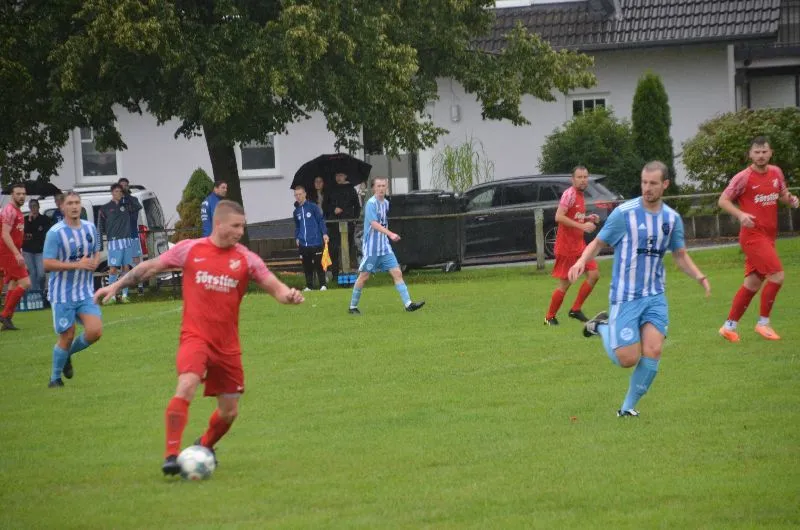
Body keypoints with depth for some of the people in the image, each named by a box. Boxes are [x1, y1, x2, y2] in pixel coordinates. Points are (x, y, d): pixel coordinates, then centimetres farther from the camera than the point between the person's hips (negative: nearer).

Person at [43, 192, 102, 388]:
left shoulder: (90, 228, 5)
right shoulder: (55, 233, -13)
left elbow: (96, 252, 20)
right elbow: (48, 264, -17)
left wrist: (94, 263, -5)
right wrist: (77, 265, -24)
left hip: (86, 292, 5)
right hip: (62, 294, -4)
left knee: (95, 331, -10)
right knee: (66, 337, 0)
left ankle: (68, 354, 20)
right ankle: (55, 378, 20)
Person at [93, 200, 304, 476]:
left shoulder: (246, 259, 0)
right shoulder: (190, 249, -2)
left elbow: (274, 286, -3)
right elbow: (151, 266, 10)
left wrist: (287, 294, -26)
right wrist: (116, 286, 11)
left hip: (227, 344, 3)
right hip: (195, 336, -3)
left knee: (229, 412, 10)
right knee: (187, 385, -29)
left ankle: (205, 446, 40)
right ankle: (171, 455, -23)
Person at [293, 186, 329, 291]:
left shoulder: (313, 207, -2)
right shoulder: (296, 211, 14)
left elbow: (321, 220, -2)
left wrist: (324, 233, -11)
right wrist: (297, 238, 13)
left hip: (315, 242, -5)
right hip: (303, 244, 5)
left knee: (319, 264, -3)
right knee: (307, 266, 7)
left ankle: (323, 285, 1)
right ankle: (309, 286, 14)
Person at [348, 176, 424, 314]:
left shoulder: (386, 203, 10)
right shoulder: (371, 203, -13)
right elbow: (374, 224, -25)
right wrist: (390, 234, -36)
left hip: (384, 246, 6)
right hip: (371, 247, -6)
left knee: (397, 273, -4)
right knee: (364, 276, 1)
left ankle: (408, 304, -8)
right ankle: (353, 307, 14)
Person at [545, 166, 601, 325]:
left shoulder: (580, 195, 12)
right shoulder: (569, 194, -16)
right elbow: (559, 217, -26)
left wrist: (588, 219, 6)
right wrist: (582, 226, -27)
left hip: (579, 244, 9)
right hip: (566, 245, -9)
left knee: (594, 274, 0)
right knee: (565, 284, -3)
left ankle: (575, 310, 11)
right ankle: (549, 317, 11)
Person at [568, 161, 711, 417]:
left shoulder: (672, 218, 4)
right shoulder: (624, 213, -9)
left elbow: (680, 255, 14)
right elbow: (599, 243, -1)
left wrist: (700, 277, -3)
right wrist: (582, 260, -21)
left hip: (655, 296, 4)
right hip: (625, 297, -4)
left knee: (653, 352, -13)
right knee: (627, 359, -6)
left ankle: (628, 407, 6)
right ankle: (603, 327, 25)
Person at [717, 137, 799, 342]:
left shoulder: (776, 173, 8)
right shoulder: (743, 177, -10)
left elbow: (782, 194, 23)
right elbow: (723, 200, -7)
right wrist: (741, 215, -23)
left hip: (768, 236, 7)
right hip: (753, 235, -7)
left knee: (753, 283, 10)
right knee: (777, 275, -16)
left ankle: (729, 326, 19)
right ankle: (763, 323, -3)